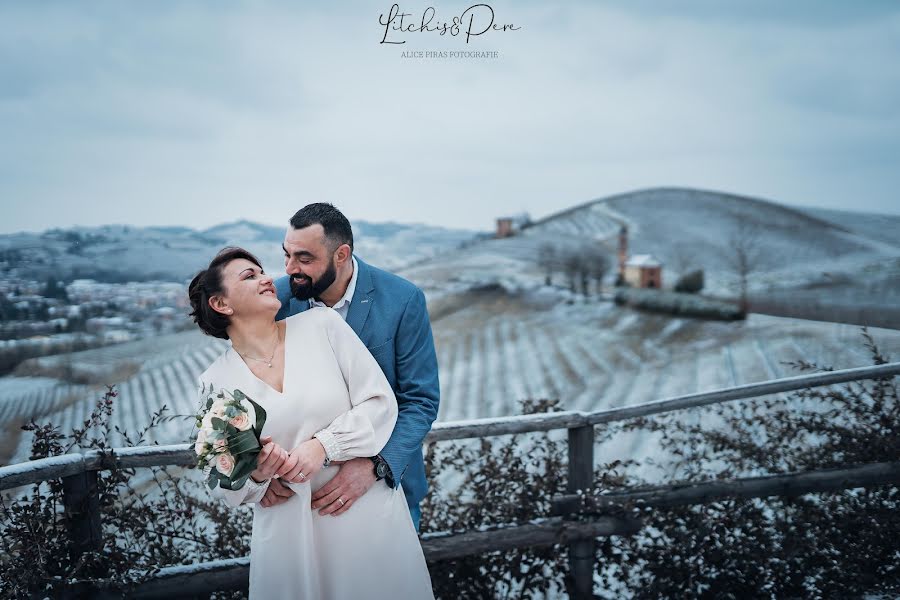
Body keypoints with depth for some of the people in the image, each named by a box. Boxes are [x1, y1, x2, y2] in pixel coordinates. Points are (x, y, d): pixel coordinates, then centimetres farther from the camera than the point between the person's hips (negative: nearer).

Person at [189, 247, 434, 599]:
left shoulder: (323, 325, -4)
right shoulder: (216, 382, -1)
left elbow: (380, 401, -5)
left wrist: (323, 445, -18)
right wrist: (255, 474, -18)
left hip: (369, 513, 0)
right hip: (288, 530, 0)